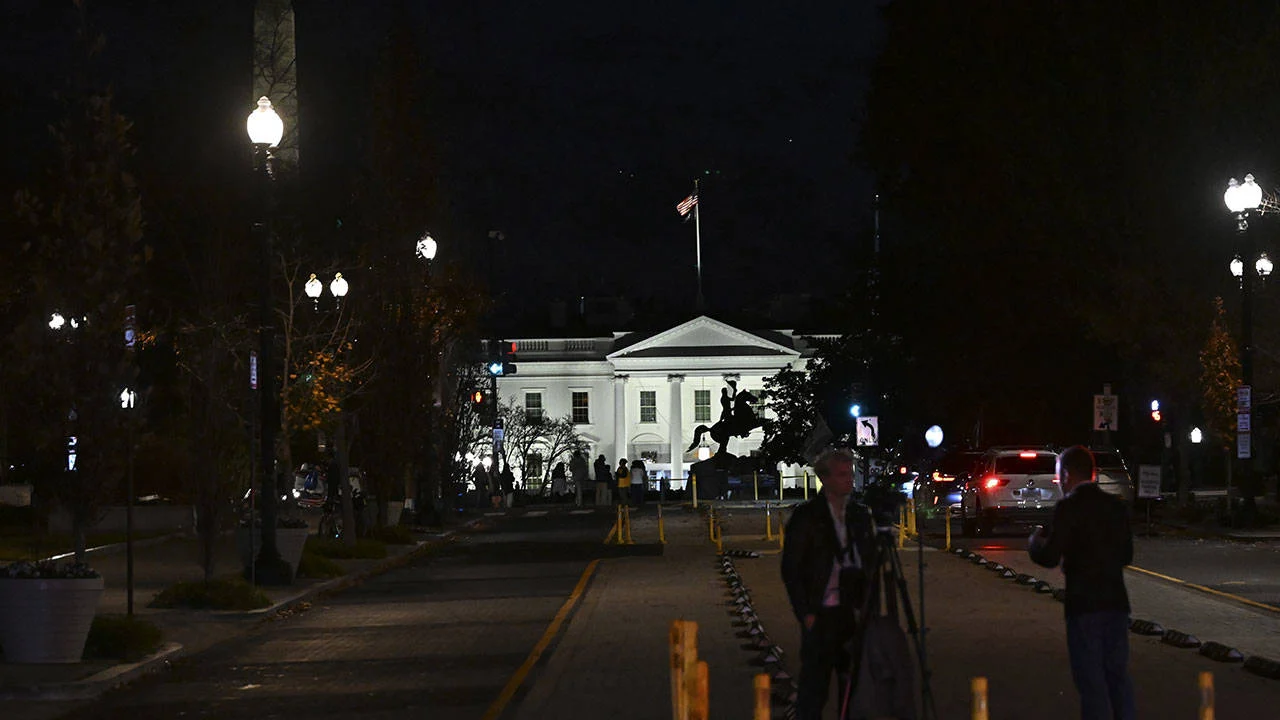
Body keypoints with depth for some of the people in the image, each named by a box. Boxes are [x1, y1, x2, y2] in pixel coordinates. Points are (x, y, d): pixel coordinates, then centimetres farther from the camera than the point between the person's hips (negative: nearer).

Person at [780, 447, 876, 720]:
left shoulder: (860, 515, 12)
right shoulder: (806, 517, -3)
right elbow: (790, 569, -4)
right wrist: (806, 613, -8)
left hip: (854, 612, 5)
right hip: (820, 614, -5)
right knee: (814, 682, -4)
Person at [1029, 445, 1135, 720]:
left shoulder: (1068, 507, -11)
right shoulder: (1116, 506, 9)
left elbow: (1050, 557, -15)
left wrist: (1035, 541, 5)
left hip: (1083, 604, -6)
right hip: (1116, 602, 6)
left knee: (1091, 681, -2)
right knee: (1118, 675, 12)